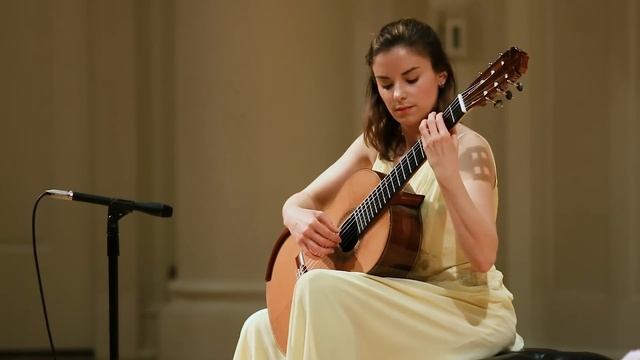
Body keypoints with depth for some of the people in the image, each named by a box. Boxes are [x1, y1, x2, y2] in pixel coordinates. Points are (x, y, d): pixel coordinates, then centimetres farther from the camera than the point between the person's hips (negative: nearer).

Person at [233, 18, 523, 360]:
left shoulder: (466, 147, -12)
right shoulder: (376, 145, 8)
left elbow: (482, 257, -24)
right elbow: (298, 201, 11)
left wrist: (447, 173, -36)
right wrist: (298, 218, -14)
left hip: (472, 311, -7)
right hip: (400, 306, 7)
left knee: (321, 288, -26)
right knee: (264, 329, -7)